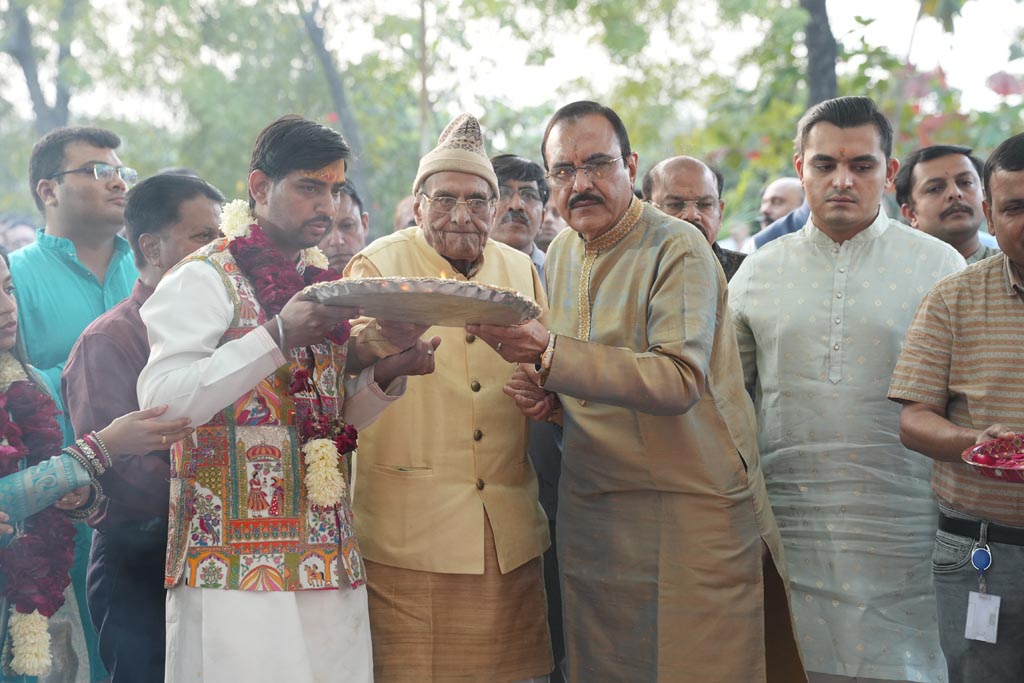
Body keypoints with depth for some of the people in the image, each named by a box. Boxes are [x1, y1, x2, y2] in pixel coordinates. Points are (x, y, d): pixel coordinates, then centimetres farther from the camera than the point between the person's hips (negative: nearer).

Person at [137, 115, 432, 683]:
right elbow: (160, 400, -17)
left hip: (327, 560, 6)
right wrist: (279, 334, -22)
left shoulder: (325, 284, 17)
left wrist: (386, 375, 0)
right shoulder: (204, 279, -3)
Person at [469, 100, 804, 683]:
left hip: (691, 510, -6)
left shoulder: (679, 249, -12)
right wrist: (548, 392, 1)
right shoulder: (562, 254, 11)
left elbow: (679, 380, -26)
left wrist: (549, 353, -32)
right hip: (591, 514, 7)